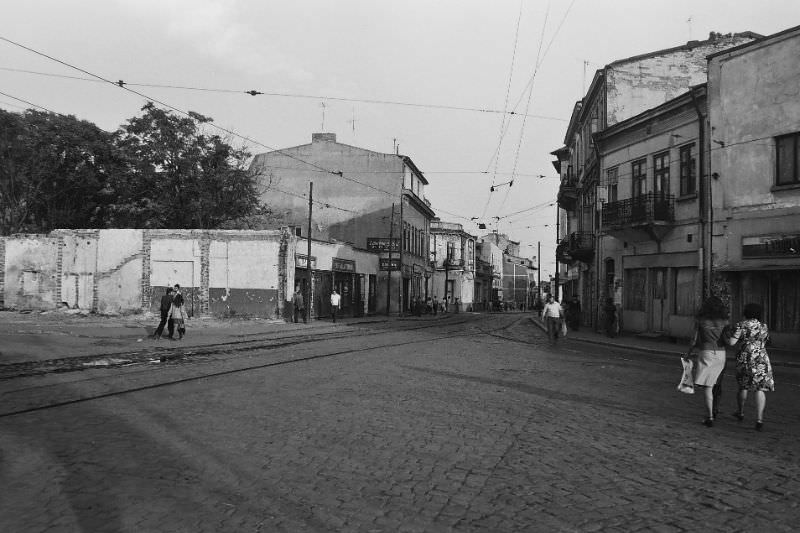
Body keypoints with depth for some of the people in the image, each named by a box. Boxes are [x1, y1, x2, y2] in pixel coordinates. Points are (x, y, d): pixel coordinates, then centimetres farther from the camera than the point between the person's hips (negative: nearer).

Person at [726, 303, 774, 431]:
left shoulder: (741, 325, -8)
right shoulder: (764, 327, 5)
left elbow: (731, 342, -13)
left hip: (744, 359, -1)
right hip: (761, 360, 1)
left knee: (743, 386, 17)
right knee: (760, 389, 0)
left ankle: (741, 413, 33)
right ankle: (759, 419, -9)